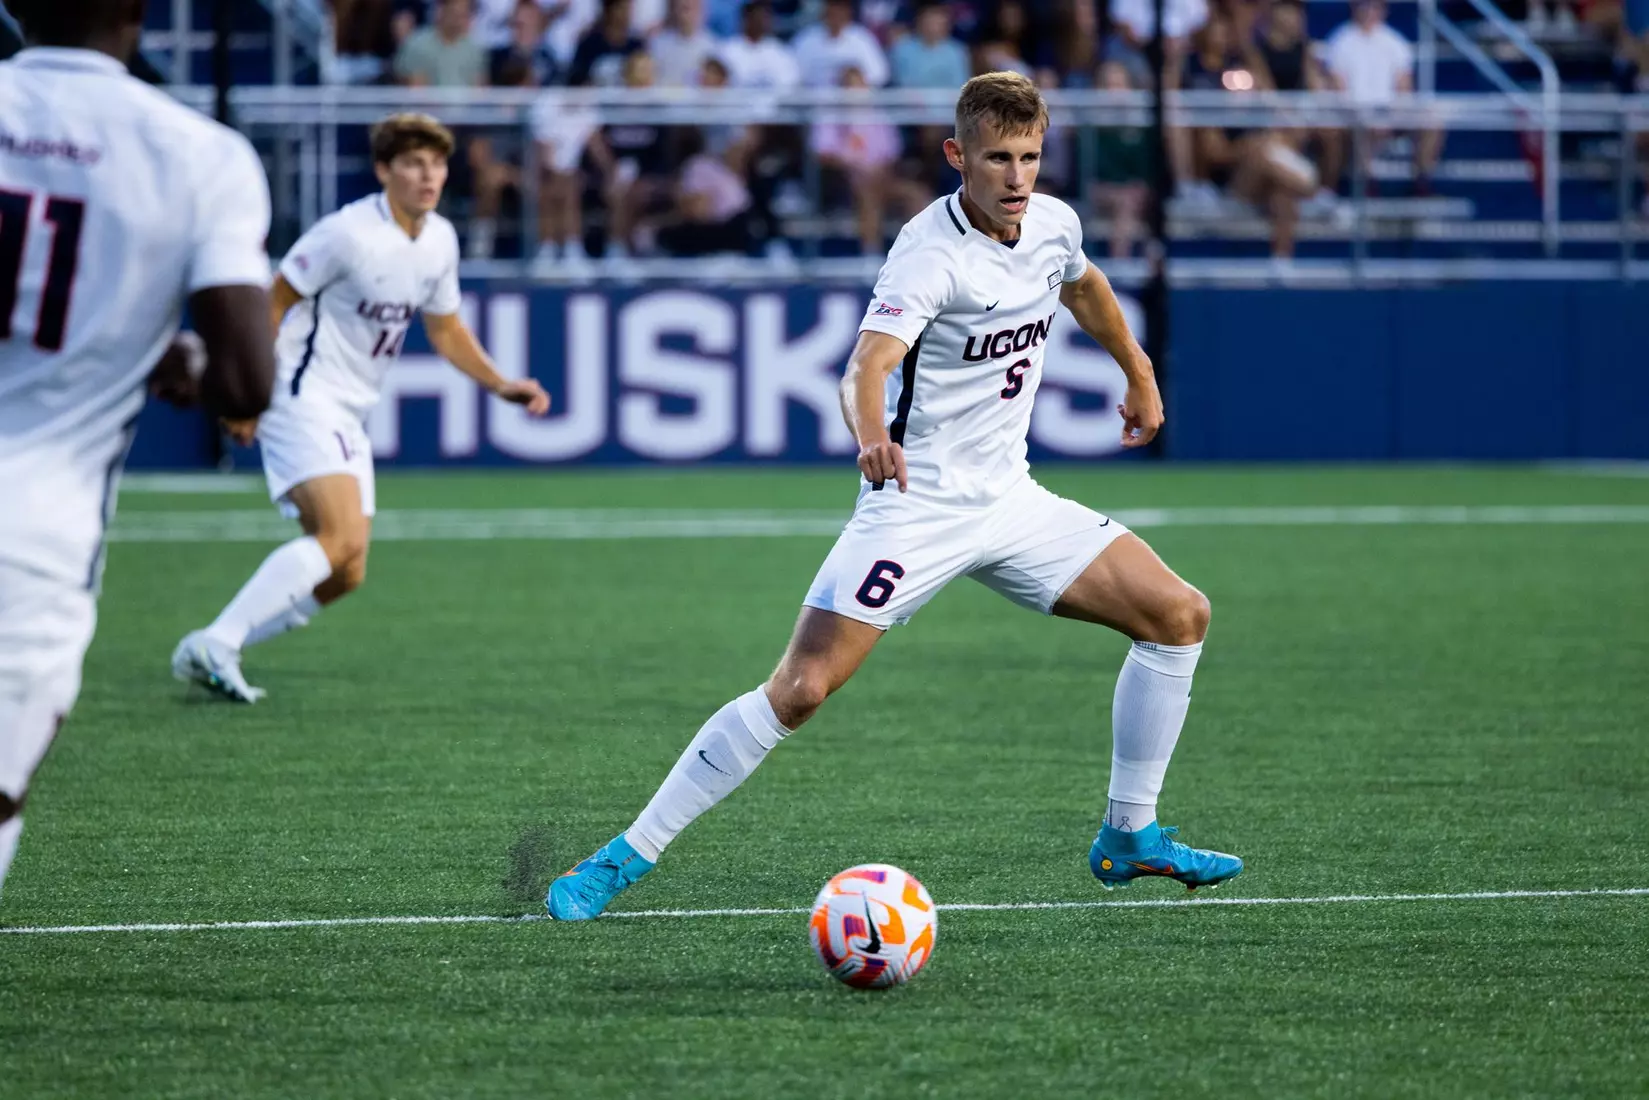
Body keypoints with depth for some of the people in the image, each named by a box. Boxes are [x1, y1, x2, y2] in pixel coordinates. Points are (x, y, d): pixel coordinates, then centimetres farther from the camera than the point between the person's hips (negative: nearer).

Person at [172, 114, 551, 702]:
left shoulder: (440, 240, 8)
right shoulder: (348, 232, -16)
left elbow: (445, 329, 23)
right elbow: (272, 302, -11)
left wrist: (500, 384, 13)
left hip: (348, 418, 9)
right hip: (302, 397, -9)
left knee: (344, 575, 4)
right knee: (340, 539, -26)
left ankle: (211, 653, 11)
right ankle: (215, 644, -27)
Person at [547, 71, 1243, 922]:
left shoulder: (1053, 223, 0)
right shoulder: (931, 253, -22)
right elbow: (867, 366, -38)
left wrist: (1138, 373, 37)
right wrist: (872, 434, -59)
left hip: (1008, 499, 7)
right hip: (915, 506, -7)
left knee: (1179, 615, -1)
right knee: (802, 687, -16)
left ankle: (1129, 837, 13)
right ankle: (626, 857, -8)